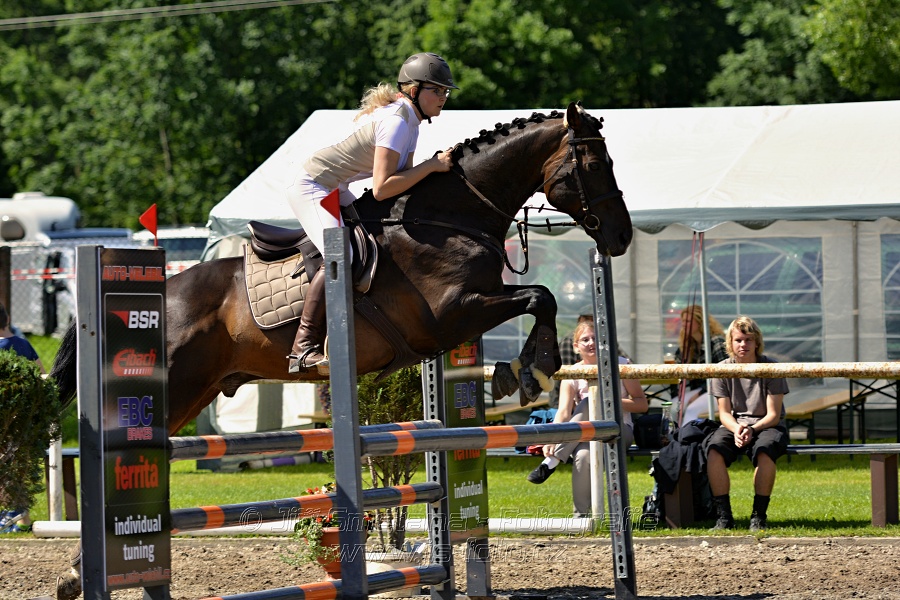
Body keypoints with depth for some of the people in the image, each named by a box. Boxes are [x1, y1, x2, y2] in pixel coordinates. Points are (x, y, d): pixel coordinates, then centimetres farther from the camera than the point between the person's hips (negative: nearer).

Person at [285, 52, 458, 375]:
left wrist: (439, 167, -3)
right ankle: (304, 348, -28)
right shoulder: (397, 122, -22)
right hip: (312, 188, -11)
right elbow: (381, 188, -27)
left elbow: (403, 179, 12)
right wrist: (432, 165, -23)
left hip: (334, 191, 11)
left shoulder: (409, 118, 9)